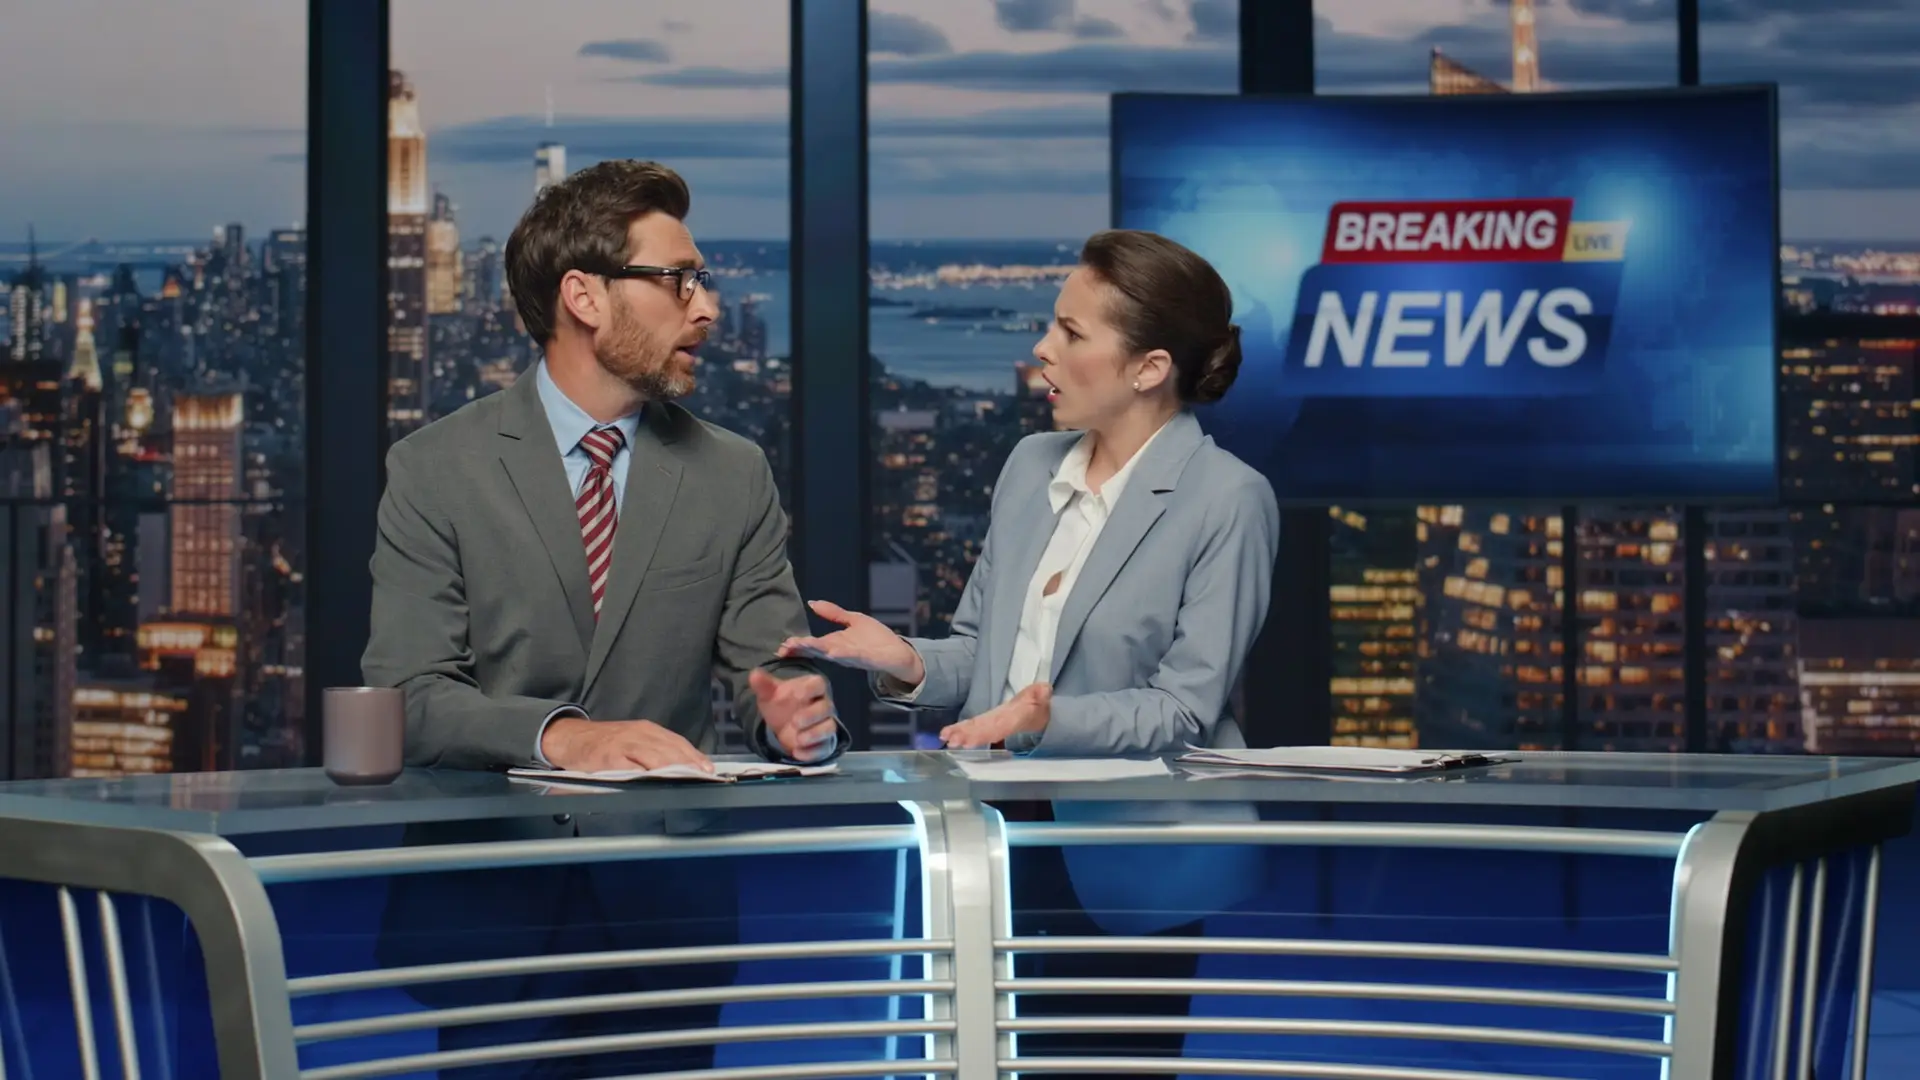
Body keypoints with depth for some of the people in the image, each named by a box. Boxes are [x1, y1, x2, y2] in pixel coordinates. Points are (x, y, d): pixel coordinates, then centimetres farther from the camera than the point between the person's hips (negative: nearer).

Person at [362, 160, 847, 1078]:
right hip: (490, 906, -2)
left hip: (667, 903, 2)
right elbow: (409, 696, -9)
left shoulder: (734, 477, 7)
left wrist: (795, 714, -21)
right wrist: (557, 735, -27)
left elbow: (769, 675, 4)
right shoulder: (435, 469, 0)